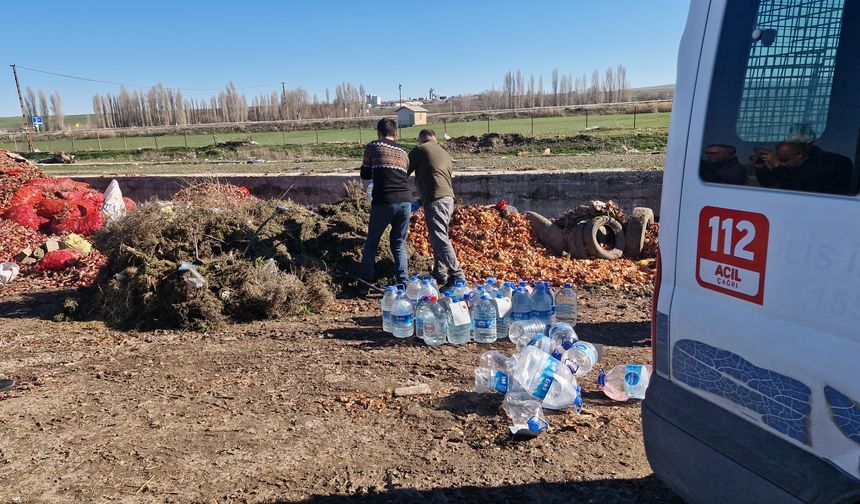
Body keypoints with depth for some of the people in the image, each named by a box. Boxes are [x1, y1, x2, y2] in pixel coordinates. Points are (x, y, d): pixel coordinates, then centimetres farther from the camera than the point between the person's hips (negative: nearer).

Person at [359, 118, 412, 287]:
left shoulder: (373, 147, 7)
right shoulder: (403, 152, 18)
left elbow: (365, 175, 13)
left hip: (383, 202, -3)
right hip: (405, 201, 4)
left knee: (372, 243, 12)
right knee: (399, 245, 13)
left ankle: (366, 280, 16)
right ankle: (403, 283, 8)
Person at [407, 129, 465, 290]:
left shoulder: (420, 150, 2)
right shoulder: (445, 154, 24)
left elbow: (405, 171, 5)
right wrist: (422, 199, 30)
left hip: (435, 200, -8)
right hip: (449, 198, 9)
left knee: (440, 239, -10)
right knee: (439, 237, 17)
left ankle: (457, 276, -14)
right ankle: (439, 274, 22)